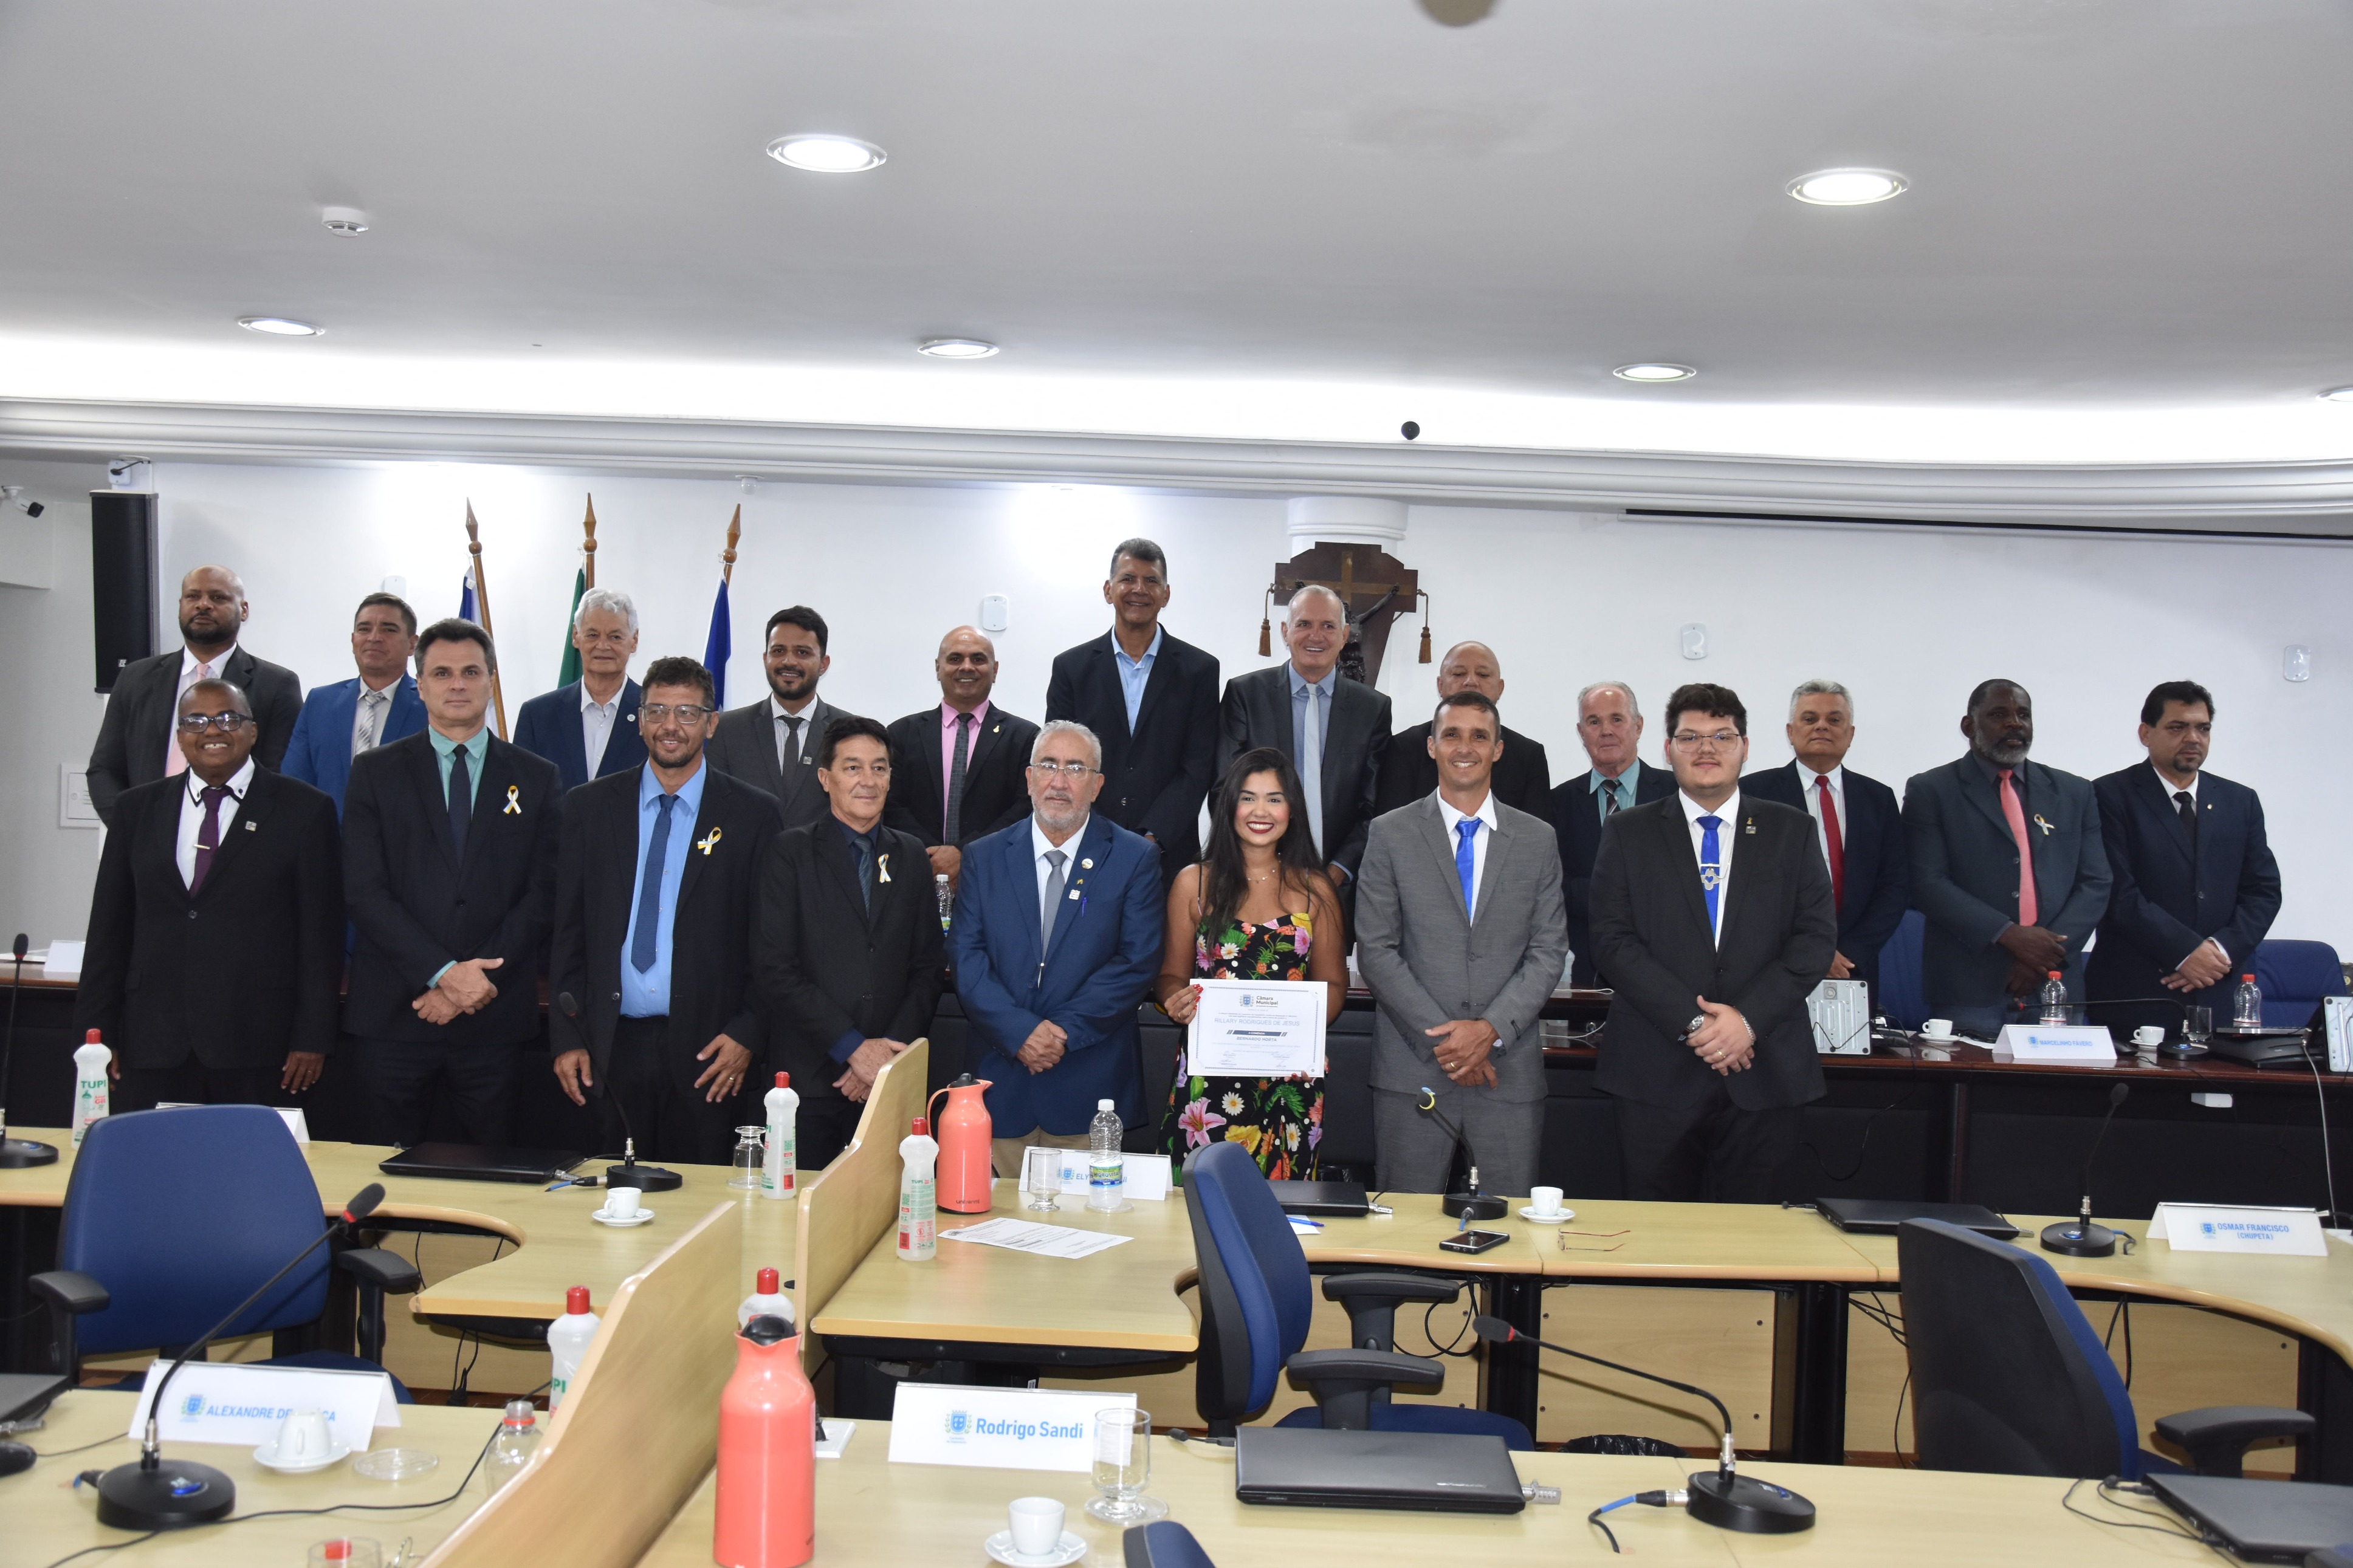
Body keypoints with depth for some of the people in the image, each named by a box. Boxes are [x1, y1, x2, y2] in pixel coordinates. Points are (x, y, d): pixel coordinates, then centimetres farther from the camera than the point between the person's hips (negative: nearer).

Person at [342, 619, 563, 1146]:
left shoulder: (537, 779, 8)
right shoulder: (375, 772, 7)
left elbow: (544, 894, 1)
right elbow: (363, 890, -2)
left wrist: (479, 979, -10)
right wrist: (442, 973, -12)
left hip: (495, 1018, 0)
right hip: (395, 1013, 0)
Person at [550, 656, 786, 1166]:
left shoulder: (753, 814, 2)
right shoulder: (589, 807, 9)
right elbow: (566, 930, 8)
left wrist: (748, 1033, -7)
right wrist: (566, 1036, 3)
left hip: (709, 1050, -2)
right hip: (612, 1048, 2)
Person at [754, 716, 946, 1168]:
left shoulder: (911, 856, 12)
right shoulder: (787, 853, 2)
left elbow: (927, 969, 10)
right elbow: (776, 969, -7)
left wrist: (889, 1055, -4)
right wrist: (853, 1047, -11)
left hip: (888, 1078, 3)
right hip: (805, 1078, -2)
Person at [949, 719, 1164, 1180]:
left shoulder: (1135, 858, 3)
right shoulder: (984, 858, 9)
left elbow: (1138, 961, -5)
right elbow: (965, 956, 1)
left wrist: (1065, 1029, -13)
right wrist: (1019, 1031, -13)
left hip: (1090, 1085, -1)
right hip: (1002, 1085, 2)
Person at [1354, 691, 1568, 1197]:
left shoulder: (1537, 841, 9)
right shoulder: (1390, 834, 4)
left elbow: (1548, 953, 4)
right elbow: (1375, 950, -2)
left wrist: (1491, 1029, -10)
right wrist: (1443, 1037, -9)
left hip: (1510, 1069, 1)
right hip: (1413, 1071, -1)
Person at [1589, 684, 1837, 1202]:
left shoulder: (1791, 831, 10)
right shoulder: (1629, 832, 6)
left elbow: (1817, 936, 2)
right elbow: (1613, 940, -2)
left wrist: (1749, 1018, -11)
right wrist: (1692, 1023, -13)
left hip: (1764, 1077, 1)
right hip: (1657, 1076, -1)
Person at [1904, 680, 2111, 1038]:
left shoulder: (2075, 793, 14)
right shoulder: (1930, 791, 3)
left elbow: (2095, 884, 8)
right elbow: (1927, 884, -6)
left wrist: (2050, 953, -7)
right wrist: (2008, 934, -16)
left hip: (2055, 986, 3)